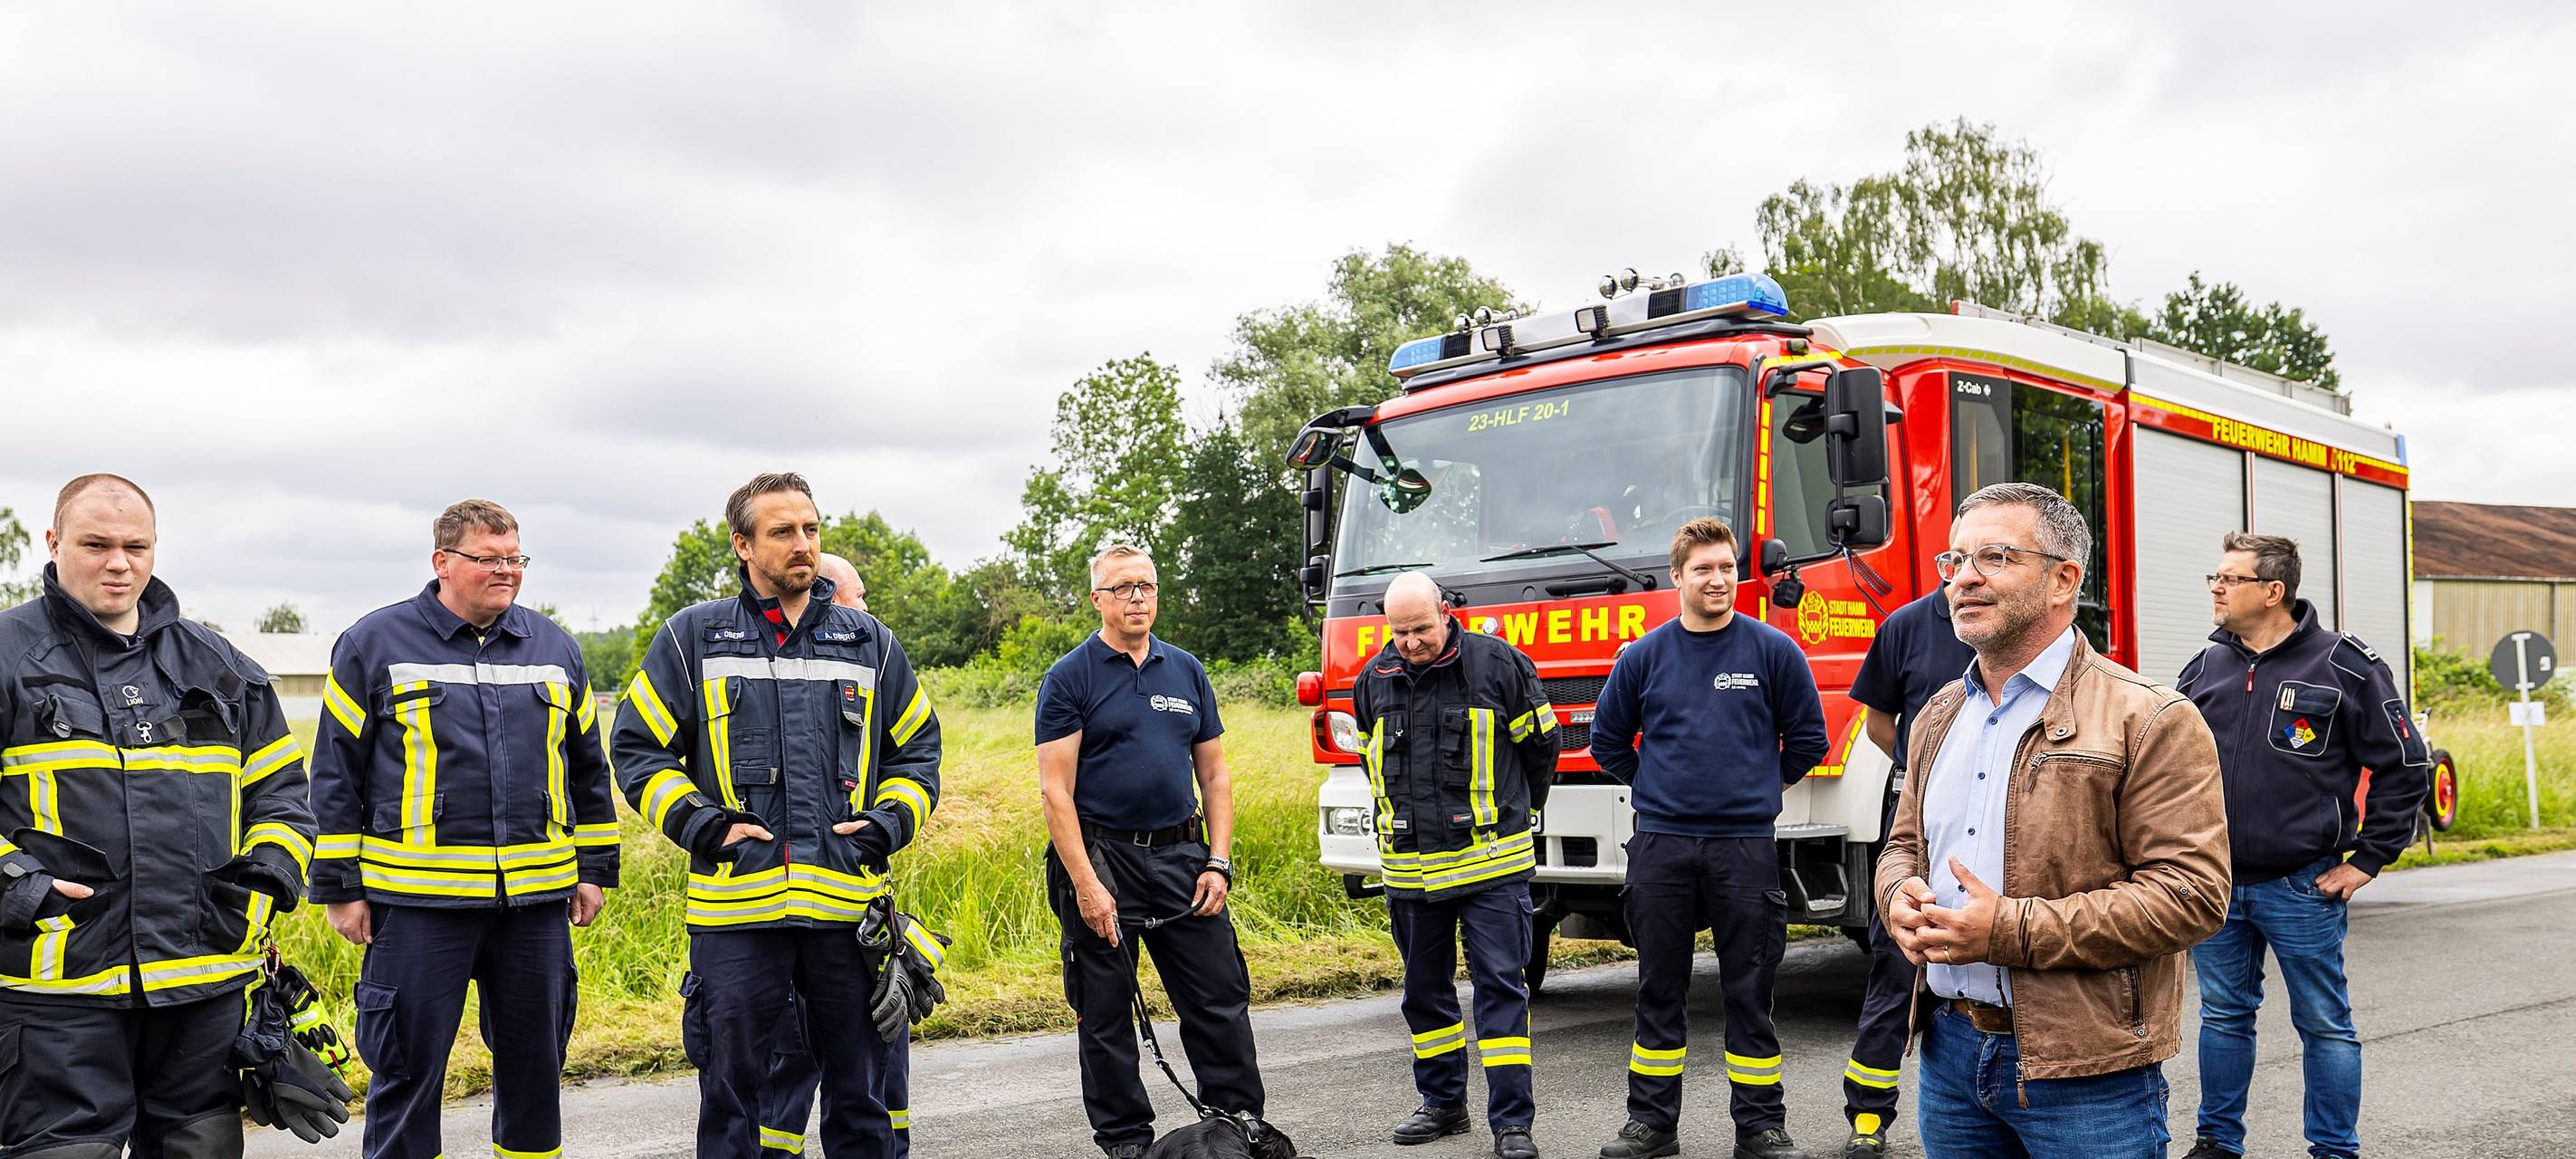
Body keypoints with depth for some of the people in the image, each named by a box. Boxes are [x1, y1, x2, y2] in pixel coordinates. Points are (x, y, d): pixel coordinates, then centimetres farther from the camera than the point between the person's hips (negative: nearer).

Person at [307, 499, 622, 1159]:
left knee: (535, 1060, 11)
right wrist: (339, 887, -1)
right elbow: (336, 773, 2)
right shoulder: (374, 645, 1)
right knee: (408, 1067, 3)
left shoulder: (555, 648, 11)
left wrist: (596, 869, 14)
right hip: (418, 899, -3)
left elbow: (588, 767, 18)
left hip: (537, 900, 3)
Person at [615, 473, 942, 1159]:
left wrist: (889, 822, 1)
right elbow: (637, 746, 6)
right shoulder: (693, 639, 4)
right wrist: (701, 825, -6)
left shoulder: (871, 643, 11)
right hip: (735, 906, -2)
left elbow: (917, 749, 18)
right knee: (730, 1087, 6)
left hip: (847, 903, 2)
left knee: (858, 1088, 9)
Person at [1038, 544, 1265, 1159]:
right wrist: (1085, 884, -16)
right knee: (1106, 1014, 5)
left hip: (1181, 859, 4)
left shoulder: (1186, 671, 11)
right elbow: (1056, 791, -9)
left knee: (1220, 1000, 4)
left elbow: (1214, 775, 13)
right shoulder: (1069, 678, -3)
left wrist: (1218, 863, 2)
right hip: (1101, 860, -3)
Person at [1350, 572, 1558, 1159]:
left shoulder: (1498, 664, -7)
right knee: (1425, 992, 13)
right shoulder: (1374, 680, 5)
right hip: (1410, 868, 4)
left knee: (1501, 988, -4)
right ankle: (1443, 1105, 27)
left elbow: (1539, 743, 6)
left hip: (1491, 865, -4)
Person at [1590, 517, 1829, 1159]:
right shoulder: (1645, 656, 4)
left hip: (1745, 844, -1)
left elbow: (1807, 739, 8)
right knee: (1659, 989, 9)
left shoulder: (1773, 650, 0)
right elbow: (1608, 739, 15)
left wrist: (1756, 789, 10)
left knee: (1749, 990, 4)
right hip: (1661, 845, 2)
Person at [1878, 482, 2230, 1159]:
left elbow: (2191, 893, -16)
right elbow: (1903, 844, 22)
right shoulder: (1939, 719, 13)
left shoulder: (2149, 721, -10)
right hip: (1951, 1049, 6)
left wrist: (2012, 930, -21)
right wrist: (1901, 896, -3)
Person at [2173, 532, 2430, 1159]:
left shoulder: (2345, 666, -6)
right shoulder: (2205, 669, 7)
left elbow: (2404, 766, -3)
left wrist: (2367, 859, -5)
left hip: (2302, 888, -4)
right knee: (2223, 1015, 13)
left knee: (2324, 1023, 7)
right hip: (2216, 885, 4)